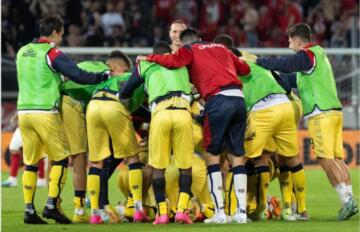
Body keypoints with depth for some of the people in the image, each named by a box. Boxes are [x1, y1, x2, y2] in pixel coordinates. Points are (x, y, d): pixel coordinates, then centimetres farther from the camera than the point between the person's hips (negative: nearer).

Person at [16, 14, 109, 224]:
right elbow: (79, 76, -9)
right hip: (45, 112, -6)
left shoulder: (22, 52, 13)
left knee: (30, 162, 9)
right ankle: (52, 205, -4)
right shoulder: (52, 53, -7)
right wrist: (106, 76, 2)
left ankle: (29, 209, 4)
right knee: (61, 159, 4)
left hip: (24, 111, 6)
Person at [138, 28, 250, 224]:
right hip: (239, 99, 5)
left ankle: (219, 212, -3)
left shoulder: (189, 50, 12)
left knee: (212, 154, 5)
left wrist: (149, 58, 6)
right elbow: (245, 69, 29)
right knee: (237, 155, 10)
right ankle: (241, 211, 5)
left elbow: (174, 61, -7)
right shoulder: (221, 48, 28)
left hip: (218, 100, -5)